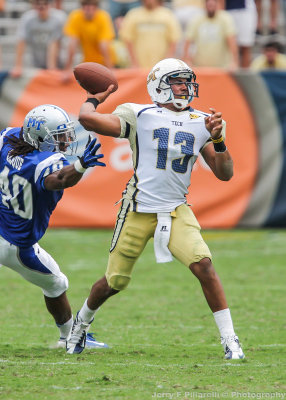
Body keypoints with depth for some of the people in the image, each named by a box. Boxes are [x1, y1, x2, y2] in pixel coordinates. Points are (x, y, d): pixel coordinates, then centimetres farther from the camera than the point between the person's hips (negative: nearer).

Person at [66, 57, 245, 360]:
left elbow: (224, 174, 4)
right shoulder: (140, 116, -6)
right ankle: (82, 320, 40)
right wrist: (94, 98, 4)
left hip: (176, 211, 2)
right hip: (138, 210, -2)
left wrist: (218, 140, -10)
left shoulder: (201, 123, 7)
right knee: (114, 282, 9)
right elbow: (87, 118, -15)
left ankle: (229, 340, -13)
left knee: (203, 265, -19)